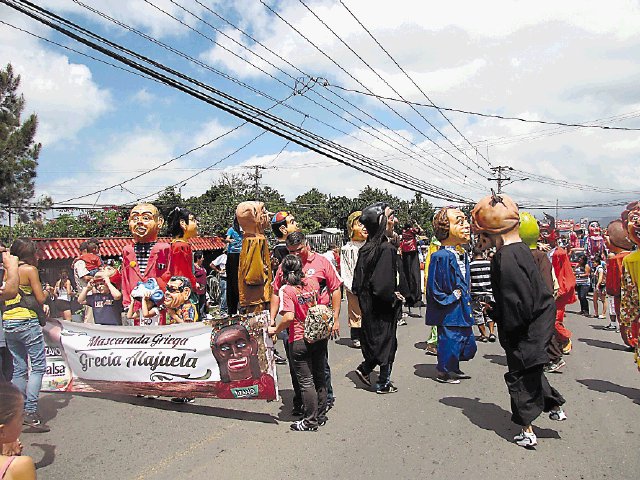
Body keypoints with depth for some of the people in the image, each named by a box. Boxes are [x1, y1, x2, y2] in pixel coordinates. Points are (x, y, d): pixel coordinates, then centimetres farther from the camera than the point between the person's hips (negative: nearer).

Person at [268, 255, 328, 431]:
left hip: (300, 341, -5)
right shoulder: (312, 282, 1)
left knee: (306, 382, 6)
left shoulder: (286, 289, -14)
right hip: (320, 337, 6)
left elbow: (289, 317, -24)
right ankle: (321, 415, 30)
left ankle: (310, 421, 16)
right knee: (319, 378, 17)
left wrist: (275, 329, -9)